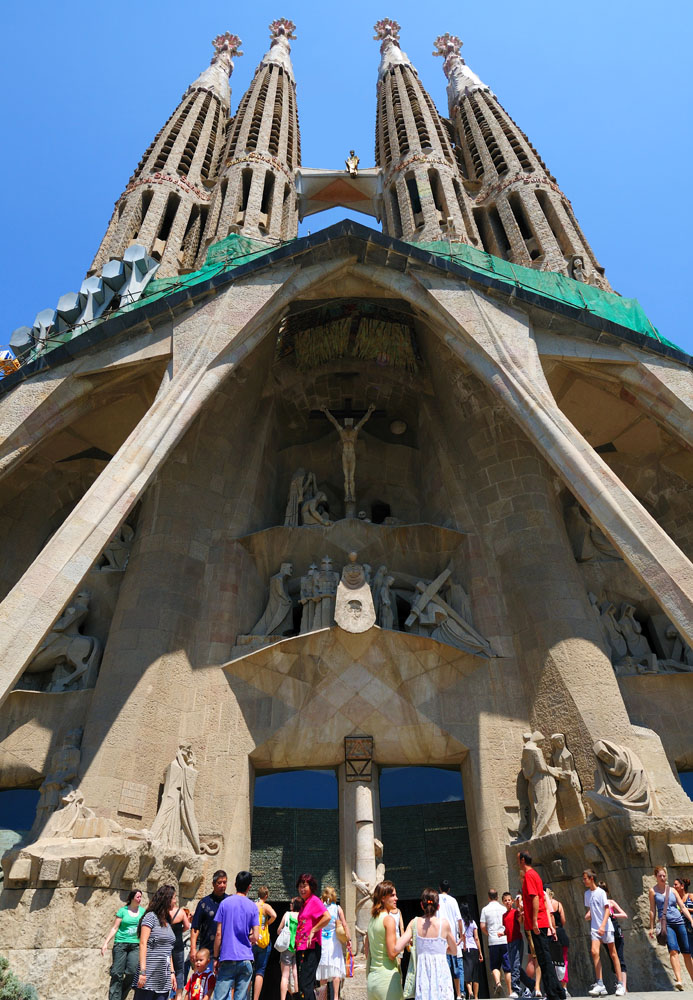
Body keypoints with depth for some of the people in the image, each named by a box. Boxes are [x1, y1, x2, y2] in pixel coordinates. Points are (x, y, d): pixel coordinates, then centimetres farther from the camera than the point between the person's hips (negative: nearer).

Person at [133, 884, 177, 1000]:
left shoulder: (167, 922, 17)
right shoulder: (151, 916, -5)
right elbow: (143, 943, -11)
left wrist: (172, 972, 14)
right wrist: (143, 971, -17)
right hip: (149, 977, -7)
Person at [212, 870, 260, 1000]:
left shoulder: (225, 903, -1)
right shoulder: (253, 906, 2)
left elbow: (219, 934, -2)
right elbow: (255, 937, -2)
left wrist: (216, 958, 6)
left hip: (227, 958, -1)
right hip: (246, 959, 1)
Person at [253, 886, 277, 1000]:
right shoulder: (265, 906, -6)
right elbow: (274, 915, -24)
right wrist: (266, 924, -7)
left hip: (250, 942, 4)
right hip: (263, 942, -3)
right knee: (260, 971, 2)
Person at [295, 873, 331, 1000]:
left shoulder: (315, 900, -11)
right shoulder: (305, 903, 17)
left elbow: (327, 917, -26)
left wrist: (313, 931, -20)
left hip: (310, 948, -9)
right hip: (301, 948, 9)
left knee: (305, 985, -10)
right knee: (305, 984, 14)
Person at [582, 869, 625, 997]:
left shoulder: (601, 892, -9)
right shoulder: (587, 893, 10)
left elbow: (607, 910, -13)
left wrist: (603, 926, -23)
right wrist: (588, 915, -1)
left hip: (606, 927, -5)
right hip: (594, 927, 5)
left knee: (613, 954, 3)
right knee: (594, 951, -12)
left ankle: (620, 984, 14)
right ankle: (600, 985, -9)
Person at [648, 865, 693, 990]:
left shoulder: (672, 889, 11)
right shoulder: (653, 891, 4)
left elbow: (682, 907, 12)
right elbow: (652, 910, 5)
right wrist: (652, 927, 3)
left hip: (679, 922, 3)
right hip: (666, 924, -3)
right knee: (673, 950, -20)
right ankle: (678, 980, -27)